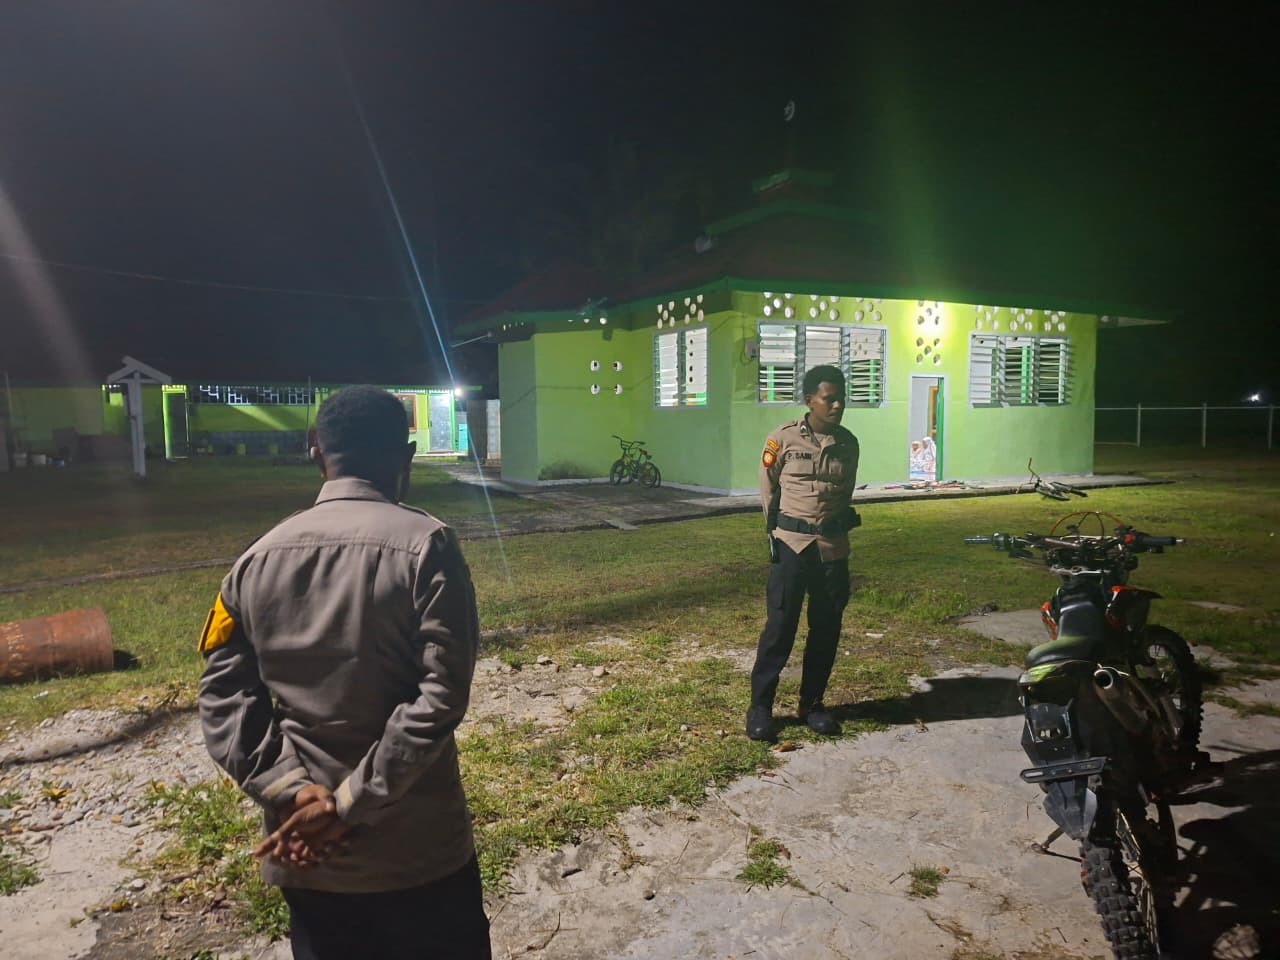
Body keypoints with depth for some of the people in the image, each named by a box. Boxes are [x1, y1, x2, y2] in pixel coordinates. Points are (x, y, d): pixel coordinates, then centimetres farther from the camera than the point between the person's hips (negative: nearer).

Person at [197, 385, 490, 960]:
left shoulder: (259, 558, 0)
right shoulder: (425, 544, -15)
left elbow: (223, 693, -1)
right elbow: (440, 696, -20)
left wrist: (289, 789, -8)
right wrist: (349, 804, -14)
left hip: (303, 855, 4)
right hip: (416, 851, -4)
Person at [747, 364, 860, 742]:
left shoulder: (849, 443, 5)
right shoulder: (783, 439, -6)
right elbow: (768, 490, 6)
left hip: (834, 548, 4)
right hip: (791, 545, -4)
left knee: (827, 629, 9)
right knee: (780, 626, -2)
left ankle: (812, 703, 24)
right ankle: (760, 705, 10)